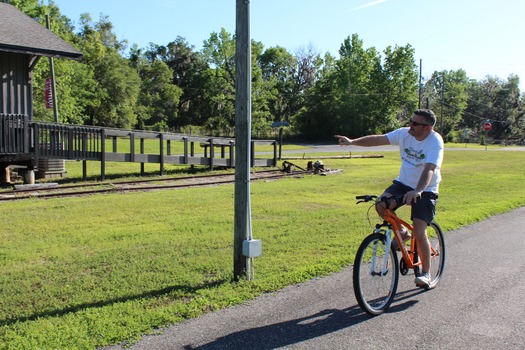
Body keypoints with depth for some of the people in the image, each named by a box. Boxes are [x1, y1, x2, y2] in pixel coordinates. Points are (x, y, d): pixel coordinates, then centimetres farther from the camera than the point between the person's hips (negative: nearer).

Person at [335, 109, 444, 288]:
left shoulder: (435, 142, -21)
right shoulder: (404, 133, -6)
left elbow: (429, 169, -35)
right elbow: (378, 139, -7)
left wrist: (418, 191, -50)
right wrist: (352, 141, -19)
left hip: (426, 191, -5)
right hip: (404, 183, 5)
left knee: (419, 233, -13)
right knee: (381, 205, -24)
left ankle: (425, 273, 7)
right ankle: (401, 232, 5)